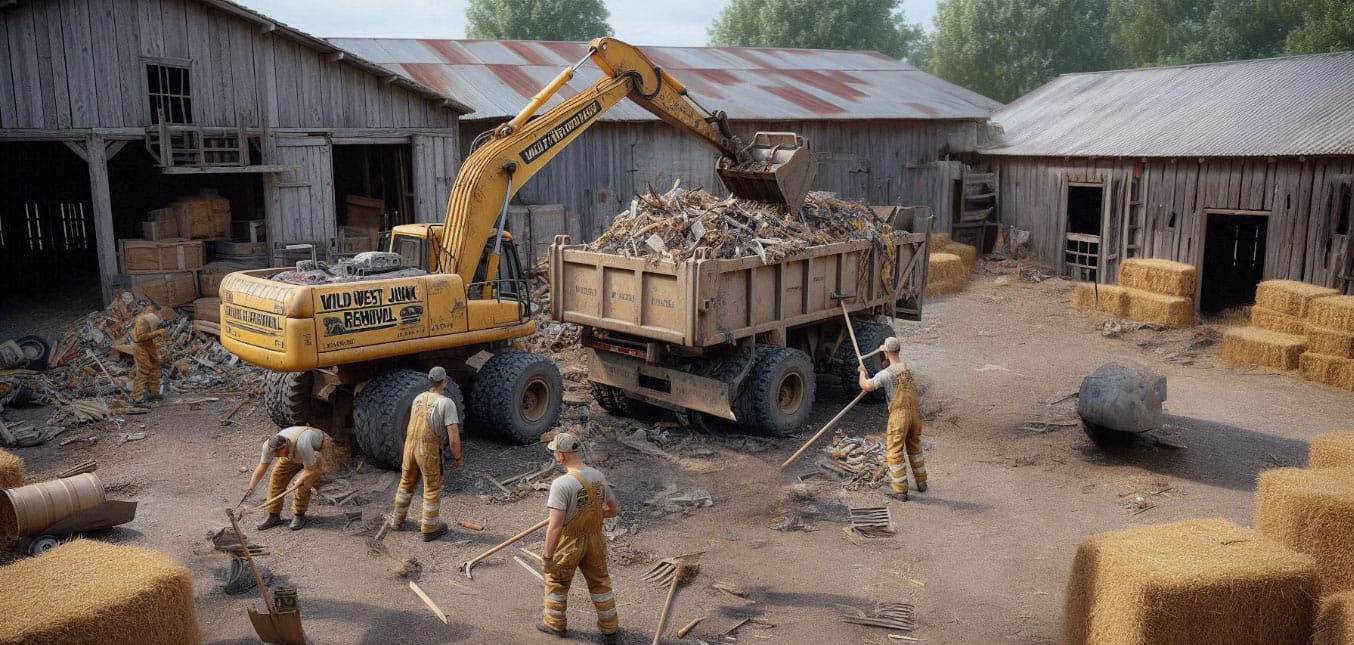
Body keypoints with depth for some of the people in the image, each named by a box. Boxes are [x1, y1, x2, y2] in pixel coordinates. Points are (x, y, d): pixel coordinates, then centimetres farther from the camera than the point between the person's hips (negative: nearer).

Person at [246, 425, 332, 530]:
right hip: (294, 454, 5)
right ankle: (273, 515, 7)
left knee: (304, 484, -22)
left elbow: (310, 470, -33)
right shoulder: (270, 445, -30)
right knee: (277, 477, -6)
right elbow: (262, 467, -19)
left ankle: (299, 515, 0)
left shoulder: (301, 445, -45)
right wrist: (251, 488, -26)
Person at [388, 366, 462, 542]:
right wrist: (457, 458, -4)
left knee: (406, 483, 24)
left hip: (410, 447, 6)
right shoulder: (447, 403, -15)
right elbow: (454, 438, -18)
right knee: (432, 490, 10)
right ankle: (429, 529, 21)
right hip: (430, 451, -6)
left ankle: (398, 520, 40)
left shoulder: (418, 399, 5)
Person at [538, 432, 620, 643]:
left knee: (556, 582, 21)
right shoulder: (598, 476, -7)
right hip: (595, 539, 5)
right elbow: (614, 510, 5)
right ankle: (610, 629, 33)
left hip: (569, 542, -5)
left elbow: (555, 526, -27)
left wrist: (547, 556, -20)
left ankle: (555, 624, 40)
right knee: (600, 583, 21)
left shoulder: (561, 484, -27)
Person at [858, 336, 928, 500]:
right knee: (915, 448, 24)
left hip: (899, 415, -6)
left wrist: (862, 372, 1)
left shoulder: (886, 373, -16)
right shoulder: (908, 368, 7)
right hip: (915, 412, 7)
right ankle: (921, 482, 34)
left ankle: (900, 490, 9)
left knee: (895, 453, 5)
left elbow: (866, 386, -21)